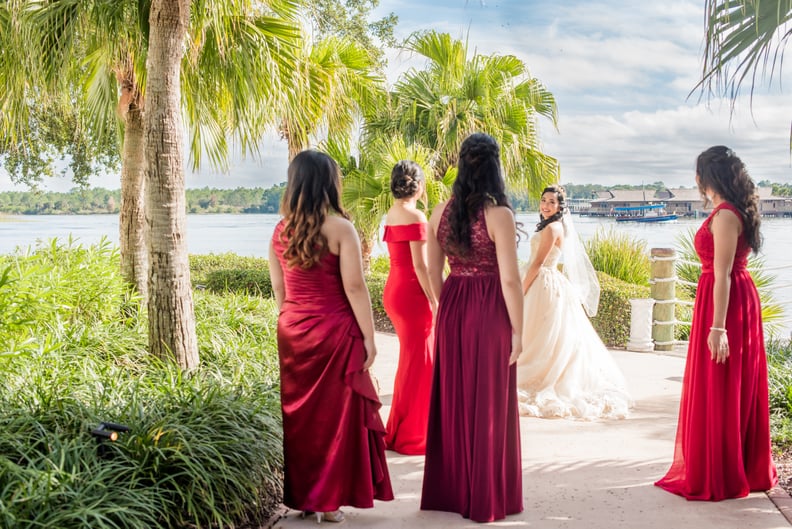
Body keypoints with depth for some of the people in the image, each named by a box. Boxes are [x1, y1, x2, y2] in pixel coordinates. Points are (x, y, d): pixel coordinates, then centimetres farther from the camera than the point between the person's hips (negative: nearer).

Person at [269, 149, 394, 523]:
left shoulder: (280, 230, 4)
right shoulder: (339, 228, -12)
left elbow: (278, 289, 9)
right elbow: (354, 288, -14)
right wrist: (369, 337, -8)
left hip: (292, 333, 5)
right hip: (333, 332, -5)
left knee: (298, 413, 14)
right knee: (334, 414, 5)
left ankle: (298, 495, 23)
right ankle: (327, 500, 12)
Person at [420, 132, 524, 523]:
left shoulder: (441, 212, 4)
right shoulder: (499, 214, -13)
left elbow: (433, 271, 10)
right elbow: (509, 278, -15)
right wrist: (518, 330, -7)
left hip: (452, 309, 5)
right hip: (489, 311, -5)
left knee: (453, 399, 15)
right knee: (488, 404, 5)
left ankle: (450, 491, 26)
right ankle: (487, 498, 15)